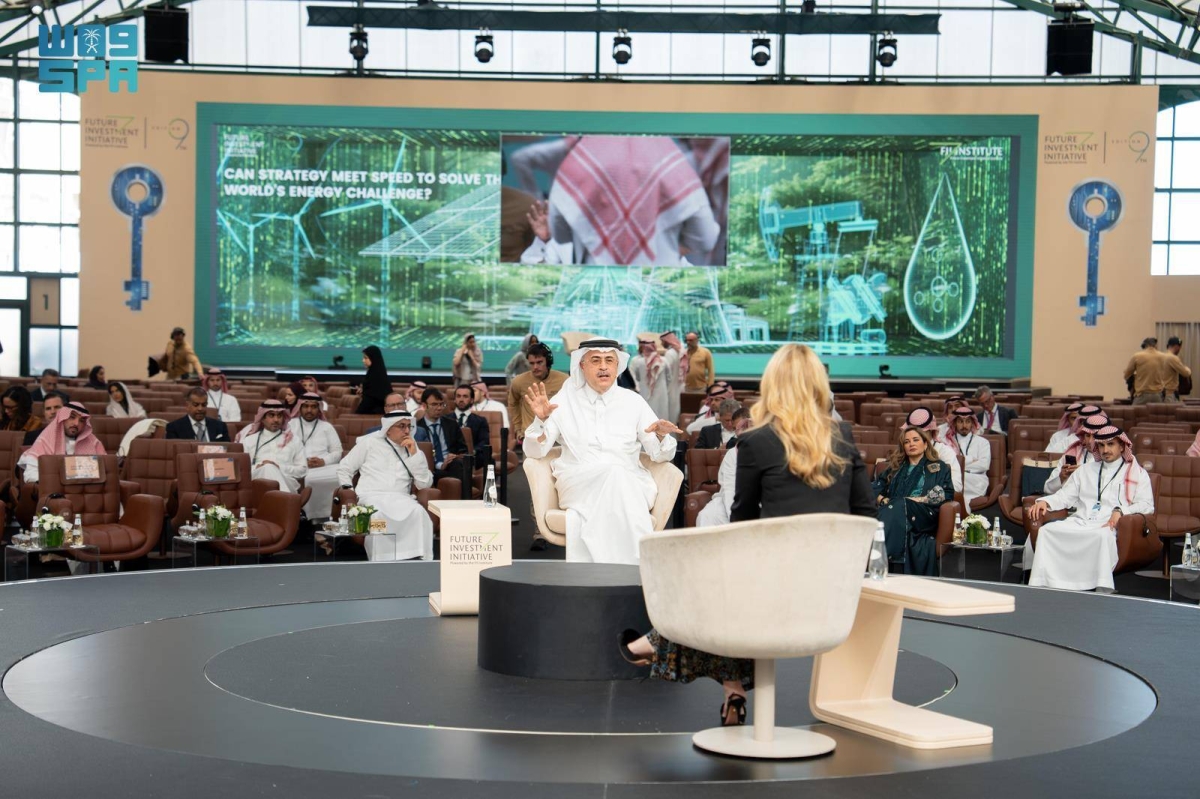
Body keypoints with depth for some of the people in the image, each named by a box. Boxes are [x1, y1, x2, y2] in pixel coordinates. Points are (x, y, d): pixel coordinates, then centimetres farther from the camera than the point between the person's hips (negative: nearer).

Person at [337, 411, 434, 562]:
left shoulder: (413, 450, 20)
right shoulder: (370, 443, 15)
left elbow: (425, 484, 9)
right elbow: (344, 468, 17)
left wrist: (414, 454, 2)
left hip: (401, 499, 2)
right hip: (372, 497, -2)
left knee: (418, 513, -34)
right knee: (379, 514, -39)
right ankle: (381, 561, -35)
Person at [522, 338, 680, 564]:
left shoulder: (633, 402, 13)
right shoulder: (565, 401, 11)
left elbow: (660, 455, 9)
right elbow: (534, 452, 5)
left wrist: (661, 435, -14)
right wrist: (541, 420, -14)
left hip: (628, 483, 1)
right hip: (577, 484, -1)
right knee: (614, 473, -35)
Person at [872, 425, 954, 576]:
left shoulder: (939, 468, 24)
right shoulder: (895, 468, 33)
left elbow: (947, 495, 8)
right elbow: (876, 488, 21)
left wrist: (920, 499, -6)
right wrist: (883, 500, -2)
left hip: (923, 516, -2)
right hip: (895, 512, 2)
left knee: (900, 508, -38)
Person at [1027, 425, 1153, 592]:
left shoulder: (1137, 473, 16)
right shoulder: (1086, 470, 30)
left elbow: (1146, 505, 2)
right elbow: (1065, 496, 23)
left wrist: (1121, 511, -17)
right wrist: (1045, 502, 0)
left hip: (1108, 525, -4)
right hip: (1079, 521, 4)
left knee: (1103, 535, -41)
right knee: (1046, 531, -26)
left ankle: (1103, 591, -42)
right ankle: (1040, 586, -32)